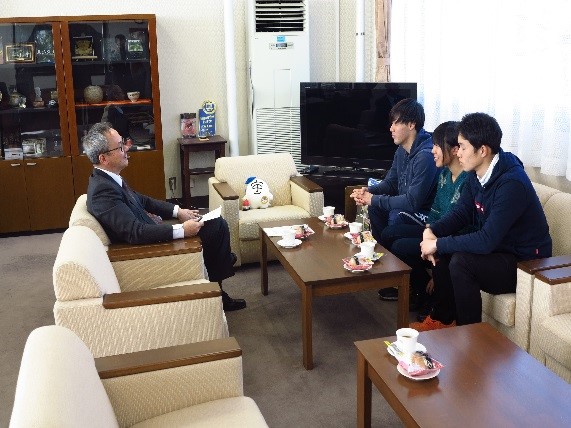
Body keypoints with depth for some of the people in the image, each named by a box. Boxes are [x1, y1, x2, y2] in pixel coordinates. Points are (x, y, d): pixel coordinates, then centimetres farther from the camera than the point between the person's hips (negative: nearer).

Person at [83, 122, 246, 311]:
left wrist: (177, 211, 6)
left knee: (217, 223, 12)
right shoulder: (103, 190, -27)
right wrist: (181, 230, -29)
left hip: (151, 232, 10)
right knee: (217, 226, -6)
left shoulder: (108, 179, 3)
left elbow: (141, 200, 16)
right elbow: (135, 233, -33)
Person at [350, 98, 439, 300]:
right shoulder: (402, 150, 4)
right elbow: (390, 183, 12)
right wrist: (368, 191, -10)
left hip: (426, 213, -9)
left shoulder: (426, 156, -26)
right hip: (405, 206, 9)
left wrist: (374, 199, -23)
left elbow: (412, 202, -29)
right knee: (375, 208, -2)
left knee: (394, 217, -27)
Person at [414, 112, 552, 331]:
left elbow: (487, 241, -31)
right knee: (442, 251, -3)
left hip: (525, 263, -9)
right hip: (496, 249, 9)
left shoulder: (512, 184, -29)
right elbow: (460, 214, 7)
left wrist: (438, 244, -24)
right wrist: (431, 231, -12)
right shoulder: (476, 174, -2)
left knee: (461, 262, -27)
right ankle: (442, 318, 13)